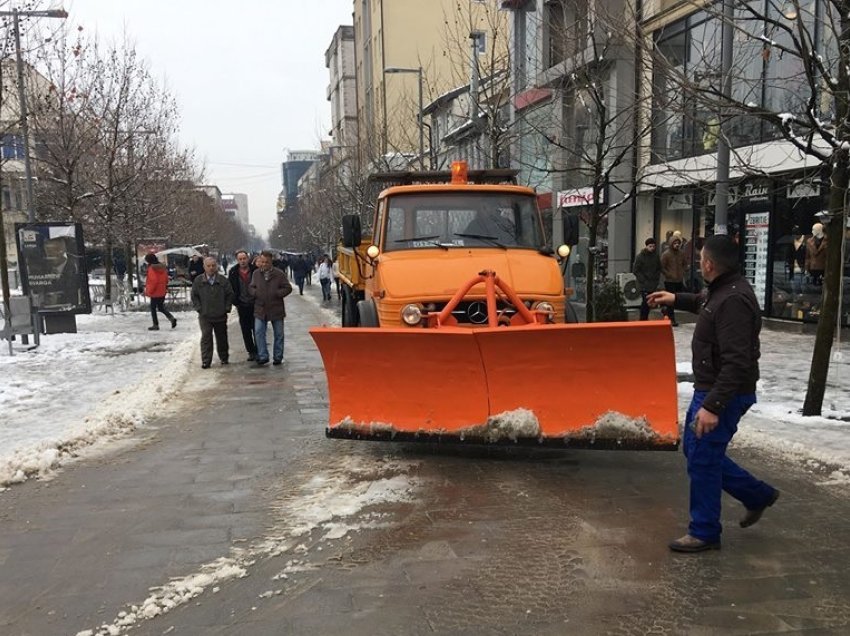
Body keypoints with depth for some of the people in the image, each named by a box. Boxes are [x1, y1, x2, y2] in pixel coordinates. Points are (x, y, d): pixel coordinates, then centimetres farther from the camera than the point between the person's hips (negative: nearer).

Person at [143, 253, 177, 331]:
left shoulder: (151, 268, -17)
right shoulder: (162, 267, 6)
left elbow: (153, 281, -24)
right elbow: (166, 279, 12)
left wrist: (149, 291, -15)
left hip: (155, 292, -7)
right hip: (162, 292, 7)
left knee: (153, 308, 6)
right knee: (161, 307, 17)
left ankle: (156, 325, 10)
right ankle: (172, 318, -2)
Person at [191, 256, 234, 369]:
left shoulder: (223, 280, -2)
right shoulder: (198, 280, -1)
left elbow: (230, 295, 4)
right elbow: (194, 296, 5)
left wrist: (227, 308, -2)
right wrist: (199, 308, -3)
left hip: (220, 315, 1)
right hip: (204, 315, -1)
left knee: (222, 337, 13)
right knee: (206, 337, -6)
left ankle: (224, 357, 29)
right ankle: (206, 361, -3)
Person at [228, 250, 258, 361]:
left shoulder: (255, 270, -7)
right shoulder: (233, 272, 0)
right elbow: (230, 288, 8)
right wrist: (235, 303, 4)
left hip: (255, 305, -2)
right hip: (242, 306, 2)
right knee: (246, 331, 7)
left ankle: (258, 351, 13)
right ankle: (251, 352, 17)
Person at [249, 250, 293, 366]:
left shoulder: (279, 274, -6)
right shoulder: (256, 274, 3)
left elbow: (288, 288, -4)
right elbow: (251, 287, 14)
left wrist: (277, 293, -17)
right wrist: (255, 293, -8)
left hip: (276, 309, -2)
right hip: (260, 309, 2)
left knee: (278, 334, 7)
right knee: (258, 332, -5)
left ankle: (278, 357, 18)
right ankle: (263, 356, 3)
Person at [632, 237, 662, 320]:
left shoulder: (656, 256, 7)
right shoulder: (640, 257, -7)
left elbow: (659, 269, 18)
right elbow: (635, 270, -6)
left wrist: (657, 278, 4)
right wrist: (643, 280, -10)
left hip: (653, 285, 5)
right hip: (644, 285, -5)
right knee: (645, 301, -12)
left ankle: (645, 318, 19)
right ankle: (643, 320, -3)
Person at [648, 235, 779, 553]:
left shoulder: (734, 301, -26)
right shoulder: (722, 290, 7)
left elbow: (737, 363, -30)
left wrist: (713, 406, -32)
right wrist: (676, 299, 32)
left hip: (725, 393, -11)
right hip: (709, 387, 11)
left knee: (702, 460, -2)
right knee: (695, 449, 19)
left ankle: (704, 533, 13)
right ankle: (757, 495, 31)